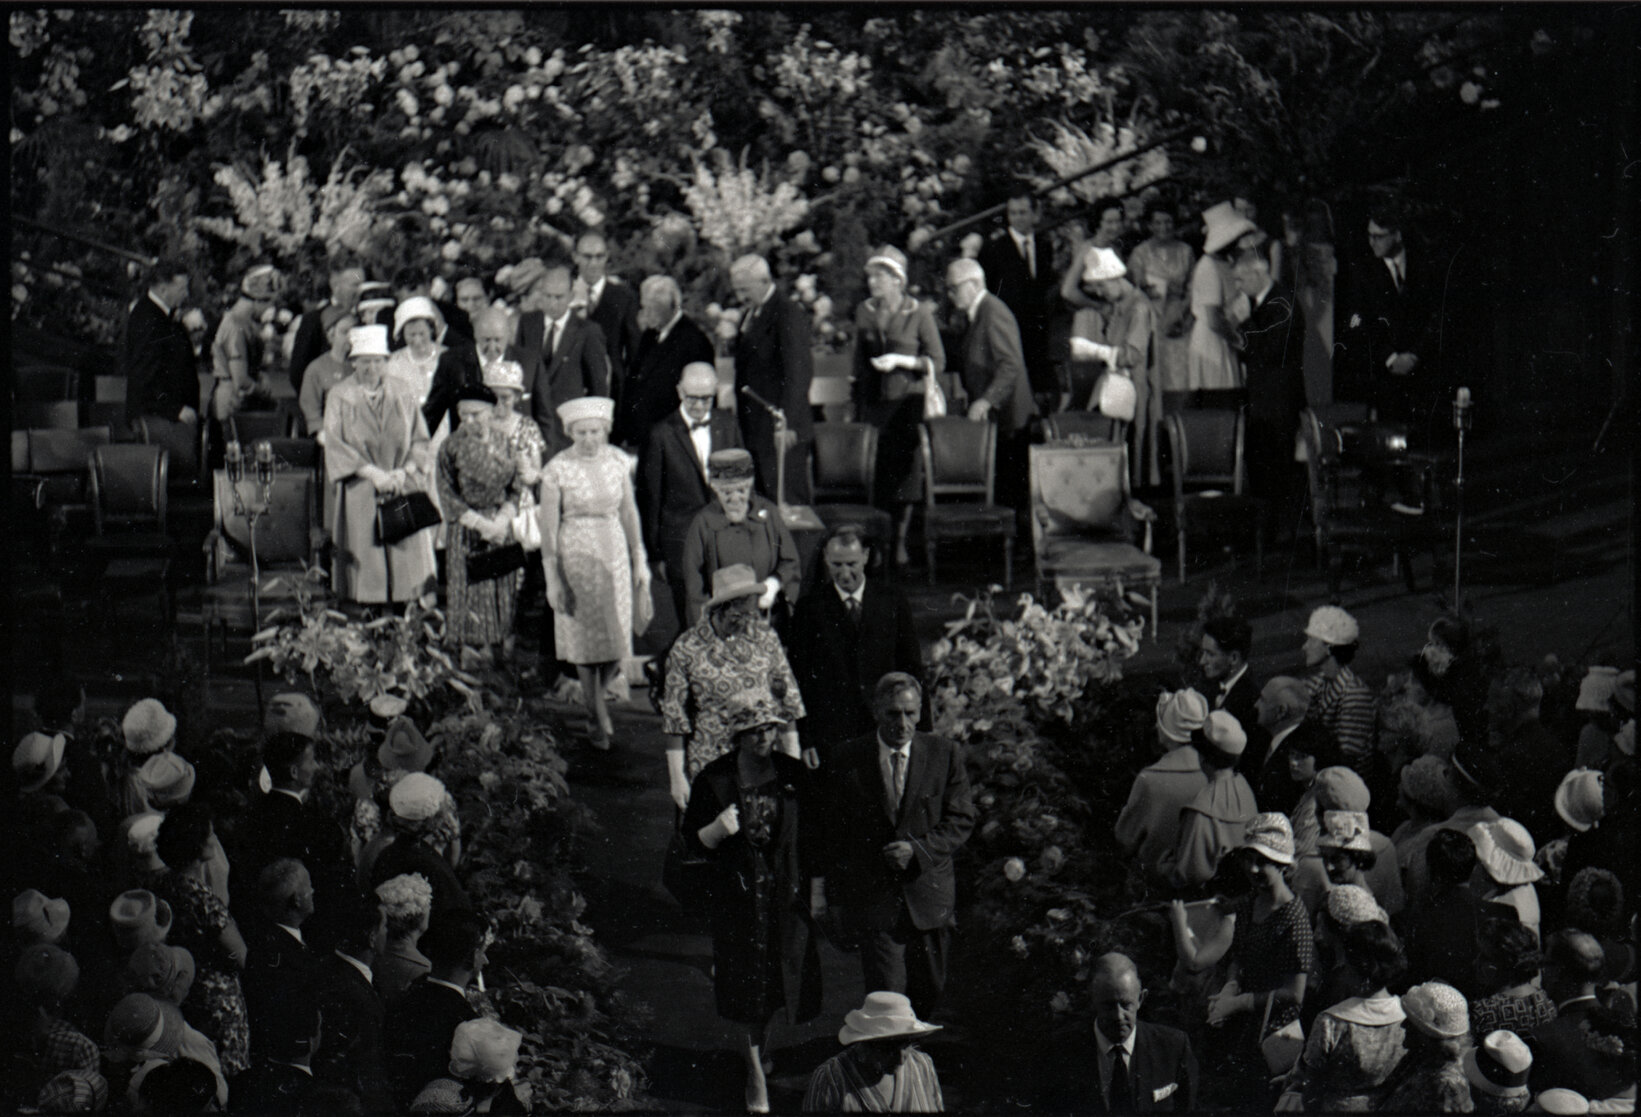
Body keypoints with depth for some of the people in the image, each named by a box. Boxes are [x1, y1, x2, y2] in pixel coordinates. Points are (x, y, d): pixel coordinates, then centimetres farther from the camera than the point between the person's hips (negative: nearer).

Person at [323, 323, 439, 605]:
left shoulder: (402, 393, 8)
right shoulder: (340, 396, 2)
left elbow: (420, 439, 6)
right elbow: (335, 445, -5)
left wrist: (404, 471, -11)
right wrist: (372, 473, -14)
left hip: (403, 486, 2)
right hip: (359, 492, -2)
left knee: (406, 559, -3)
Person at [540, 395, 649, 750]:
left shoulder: (618, 461, -1)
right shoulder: (558, 469, -11)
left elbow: (629, 513, 8)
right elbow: (548, 528, -8)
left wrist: (639, 563, 9)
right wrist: (553, 579, -10)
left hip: (614, 552, 3)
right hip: (575, 556, -3)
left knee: (618, 638, 5)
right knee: (586, 639, 3)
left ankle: (594, 700, 32)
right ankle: (599, 719, 16)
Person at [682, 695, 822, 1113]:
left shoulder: (793, 774, -2)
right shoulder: (714, 780, -8)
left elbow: (810, 835, 6)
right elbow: (692, 839, -3)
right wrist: (718, 829, -25)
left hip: (786, 892, 2)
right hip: (738, 894, -2)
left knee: (777, 978, 11)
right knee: (749, 986, 3)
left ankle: (762, 1049, 36)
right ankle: (756, 1075, 12)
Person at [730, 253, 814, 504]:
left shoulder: (788, 314, -12)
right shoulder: (750, 314, 17)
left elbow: (797, 372, -16)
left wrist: (787, 424, -19)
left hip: (782, 431, -9)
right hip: (755, 431, 9)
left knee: (786, 501, -8)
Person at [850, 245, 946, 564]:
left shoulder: (919, 313, -3)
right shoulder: (864, 312, 9)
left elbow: (938, 362, -3)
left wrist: (900, 361, -15)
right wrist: (857, 403, 13)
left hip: (908, 402, -3)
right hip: (874, 403, 3)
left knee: (905, 470, -2)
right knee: (873, 474, -3)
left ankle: (900, 542, 7)